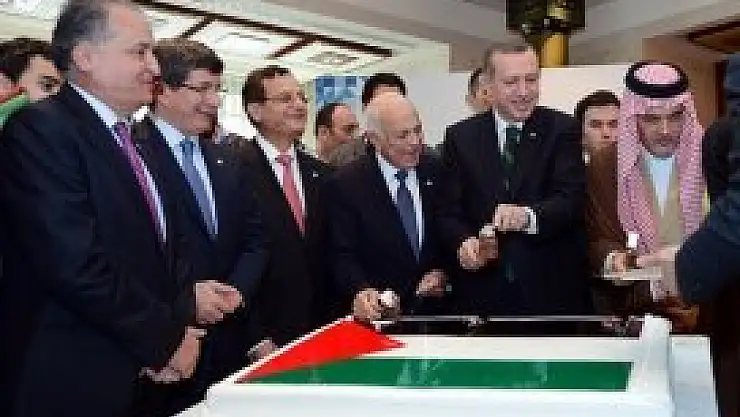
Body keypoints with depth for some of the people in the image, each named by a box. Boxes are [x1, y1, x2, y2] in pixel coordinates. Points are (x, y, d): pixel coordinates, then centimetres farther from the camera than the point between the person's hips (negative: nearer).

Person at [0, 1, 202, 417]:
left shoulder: (127, 139, 11)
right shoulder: (40, 128, -16)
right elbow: (77, 265, -24)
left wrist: (179, 321, -4)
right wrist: (166, 338, -14)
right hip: (73, 379, -8)